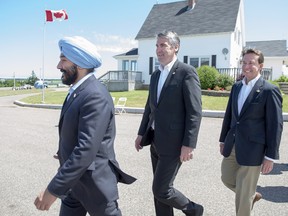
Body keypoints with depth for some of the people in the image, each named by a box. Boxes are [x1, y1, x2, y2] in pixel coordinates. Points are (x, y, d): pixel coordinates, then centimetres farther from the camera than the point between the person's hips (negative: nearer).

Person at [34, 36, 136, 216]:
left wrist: (54, 189, -28)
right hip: (74, 179, 9)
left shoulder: (95, 96, -26)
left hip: (94, 181, -8)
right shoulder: (78, 91, 5)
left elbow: (86, 150, -31)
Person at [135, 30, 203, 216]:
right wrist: (142, 133, 15)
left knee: (161, 190, -2)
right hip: (156, 142, 8)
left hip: (173, 142, -7)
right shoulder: (156, 74, 12)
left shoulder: (187, 72, -11)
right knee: (160, 189, 15)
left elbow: (195, 112, -15)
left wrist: (189, 144, -18)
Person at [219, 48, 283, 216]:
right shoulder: (236, 87, 8)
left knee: (243, 194, 6)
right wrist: (223, 139, 15)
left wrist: (270, 156, -12)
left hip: (252, 149, -6)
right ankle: (253, 195, 48)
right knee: (227, 178, 21)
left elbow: (275, 125, -12)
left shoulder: (269, 90, -12)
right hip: (232, 145, 7)